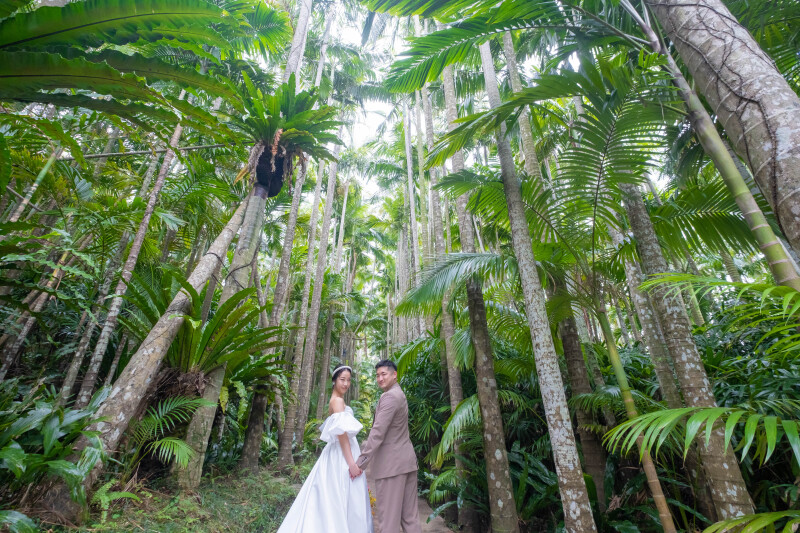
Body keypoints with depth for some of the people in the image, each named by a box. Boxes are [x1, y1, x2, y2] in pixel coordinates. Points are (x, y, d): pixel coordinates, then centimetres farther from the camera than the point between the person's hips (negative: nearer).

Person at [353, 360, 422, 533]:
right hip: (407, 460, 10)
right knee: (410, 514, 12)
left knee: (388, 514, -1)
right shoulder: (400, 394, 15)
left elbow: (377, 433, -20)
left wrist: (360, 462, -18)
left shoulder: (389, 397, -15)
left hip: (391, 463, -9)